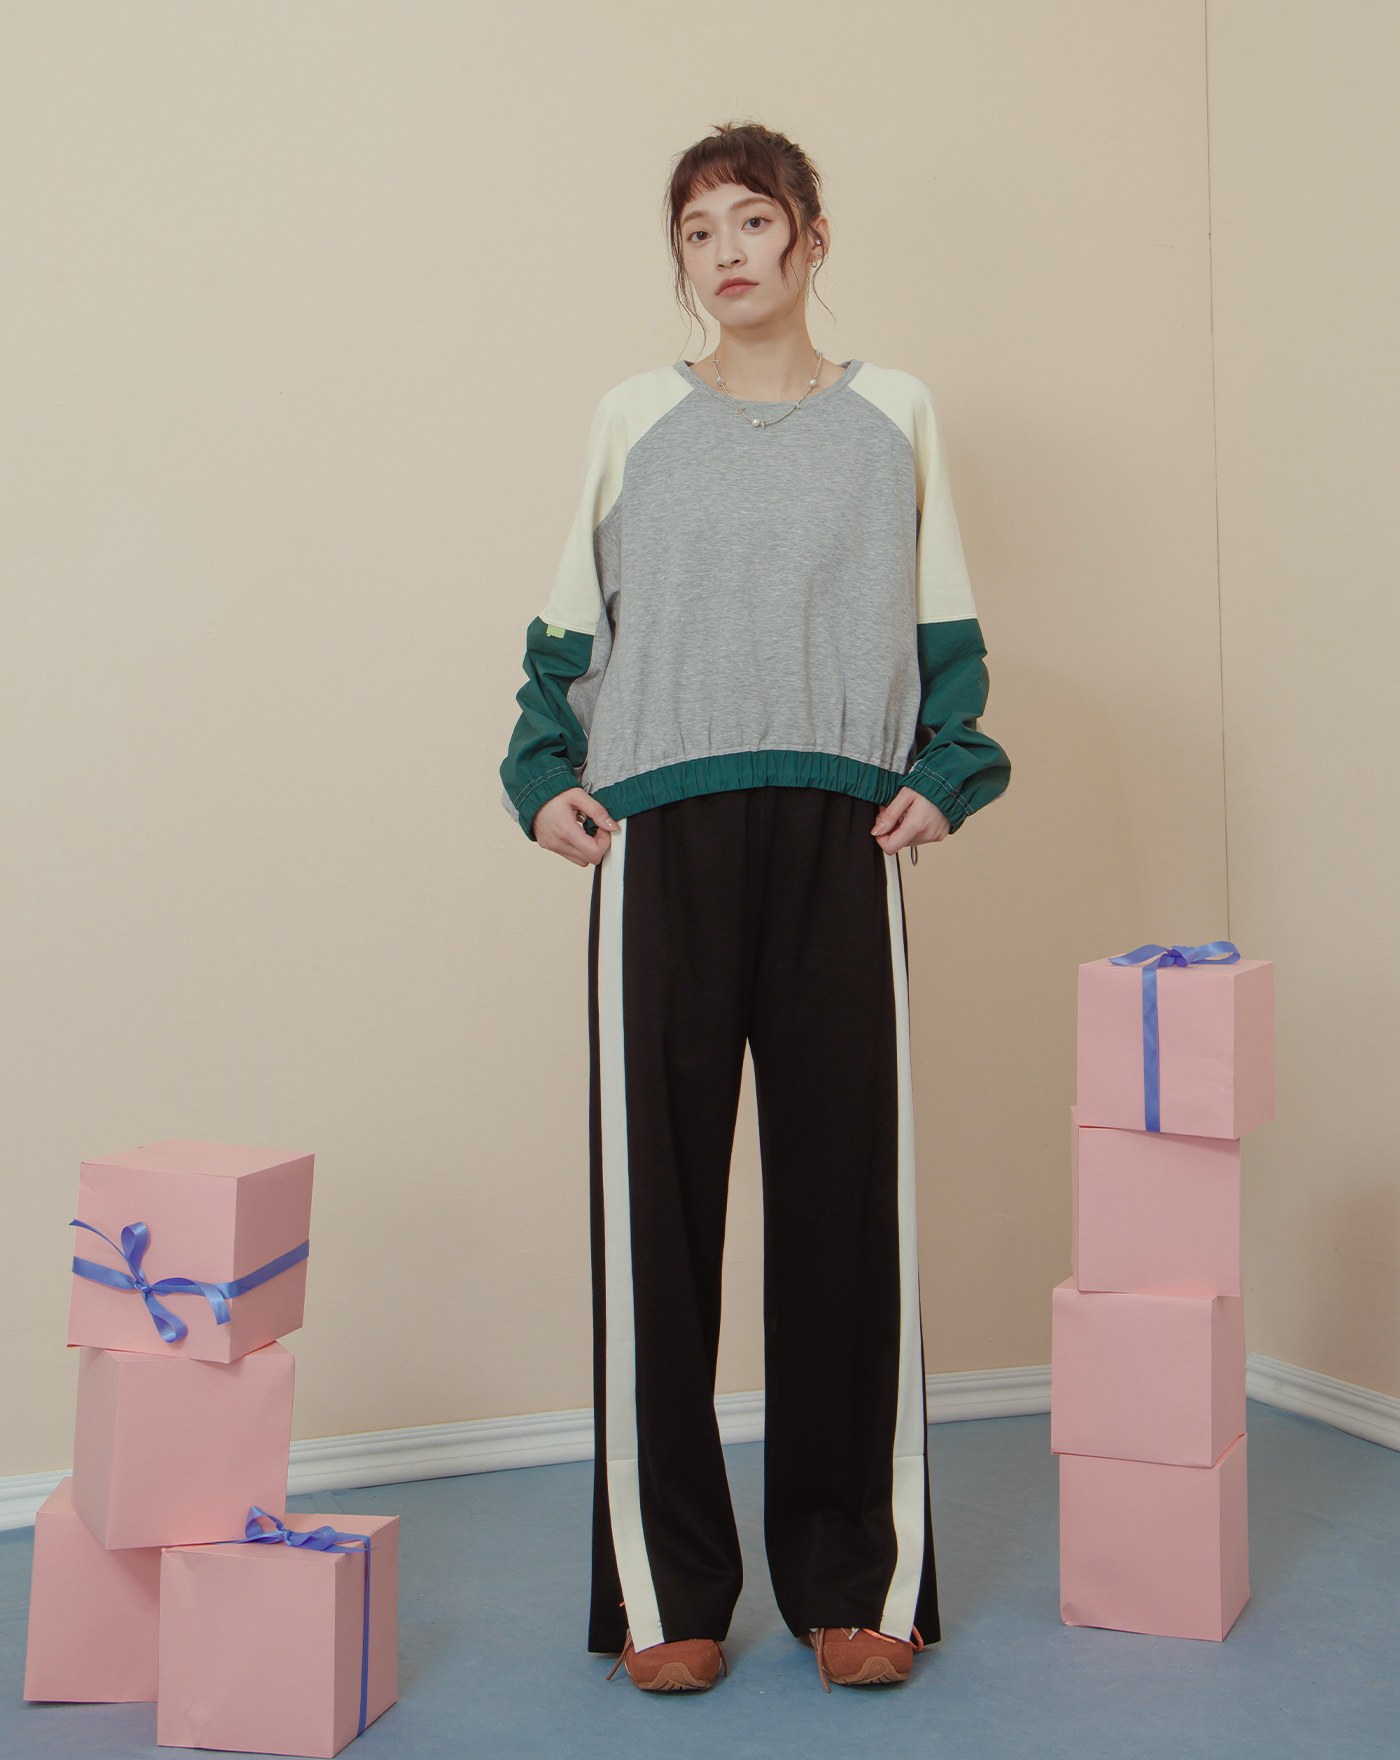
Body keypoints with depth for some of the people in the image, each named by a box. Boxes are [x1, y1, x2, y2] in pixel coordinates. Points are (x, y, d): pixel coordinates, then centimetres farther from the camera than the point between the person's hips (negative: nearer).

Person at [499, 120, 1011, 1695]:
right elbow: (570, 623, 14)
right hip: (660, 839, 0)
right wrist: (543, 776, 1)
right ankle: (665, 1586, 9)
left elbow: (946, 631, 14)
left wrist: (946, 777, 1)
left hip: (839, 841, 0)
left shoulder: (893, 415, 14)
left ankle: (858, 1577, 12)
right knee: (655, 1204, -2)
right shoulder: (633, 418, 13)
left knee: (847, 1197, 0)